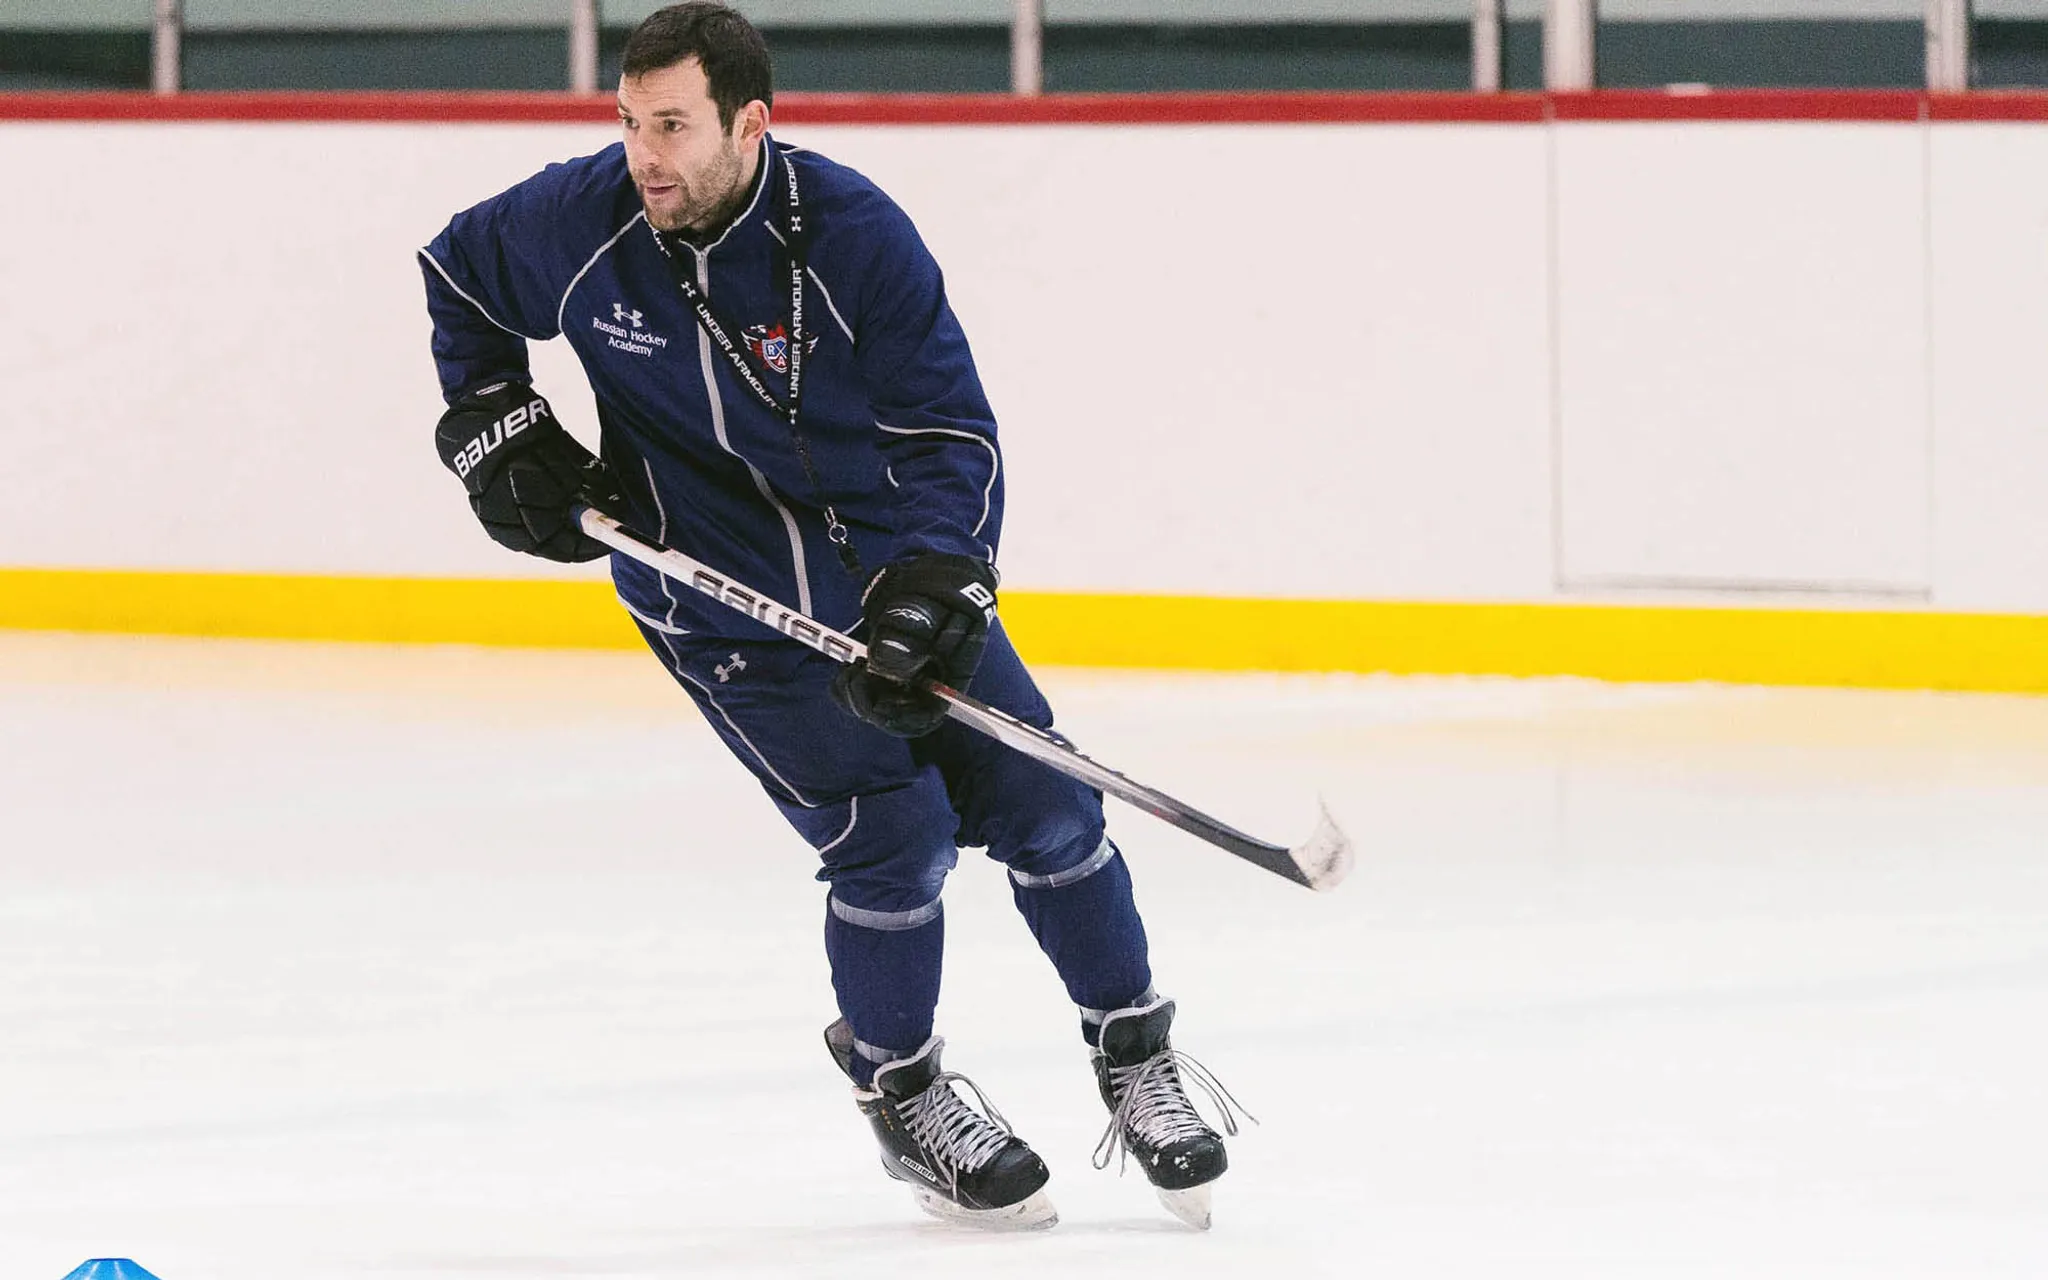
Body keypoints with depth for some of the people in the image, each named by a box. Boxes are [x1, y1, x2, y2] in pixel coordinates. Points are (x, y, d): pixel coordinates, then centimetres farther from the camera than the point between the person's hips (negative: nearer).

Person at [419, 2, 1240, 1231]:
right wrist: (496, 428, -2)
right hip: (717, 589, -1)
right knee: (895, 831, -13)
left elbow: (953, 434, -18)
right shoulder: (580, 223, -17)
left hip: (884, 552, 1)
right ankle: (900, 1093, 10)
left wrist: (926, 601, -30)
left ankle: (1137, 1057, 22)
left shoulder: (852, 232, -21)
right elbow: (458, 280, 7)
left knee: (1037, 800, 1)